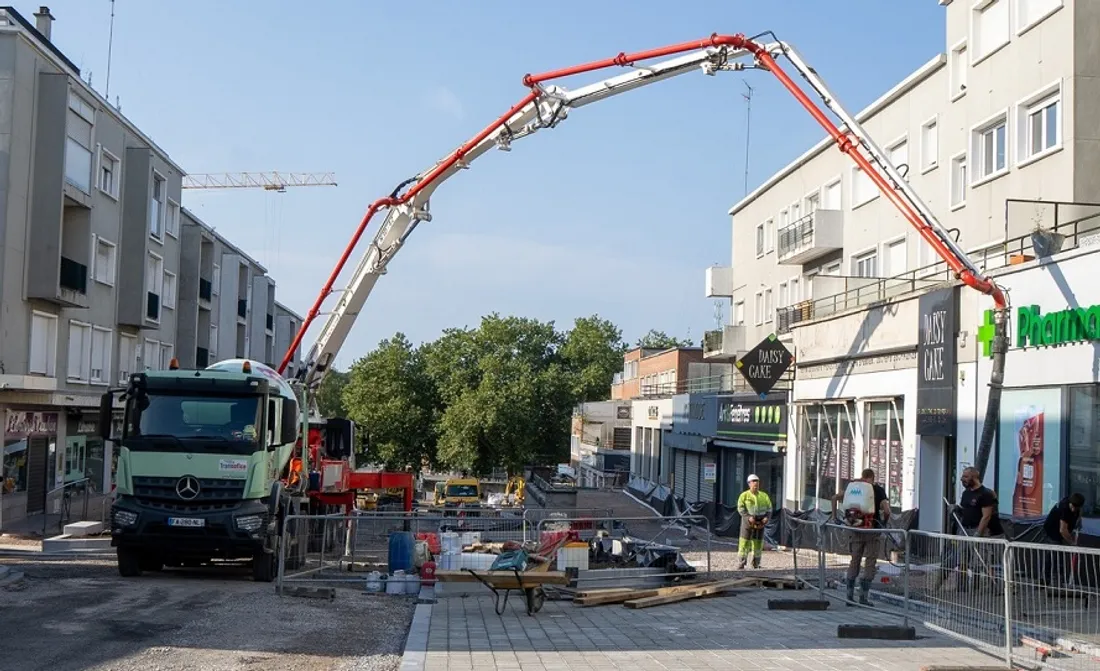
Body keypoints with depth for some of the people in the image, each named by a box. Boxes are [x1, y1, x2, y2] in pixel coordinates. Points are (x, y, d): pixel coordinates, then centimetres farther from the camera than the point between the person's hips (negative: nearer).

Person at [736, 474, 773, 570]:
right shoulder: (744, 495, -1)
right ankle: (742, 562, -3)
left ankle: (756, 563, 13)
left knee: (758, 542, 4)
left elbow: (769, 508, 9)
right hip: (748, 521, -3)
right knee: (745, 541, -6)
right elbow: (741, 508, -9)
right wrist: (748, 517, -23)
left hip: (760, 522, 3)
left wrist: (767, 517, -11)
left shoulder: (764, 496, 9)